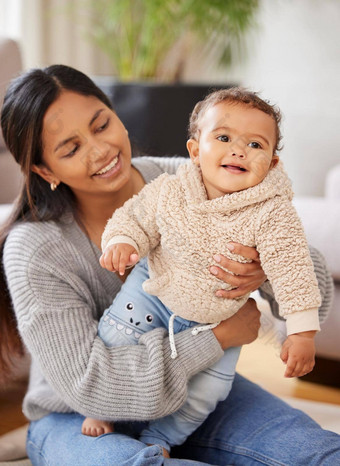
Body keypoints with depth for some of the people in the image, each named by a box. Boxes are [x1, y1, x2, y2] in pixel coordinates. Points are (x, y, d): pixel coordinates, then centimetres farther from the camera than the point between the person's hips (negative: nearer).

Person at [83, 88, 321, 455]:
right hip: (155, 288, 1)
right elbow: (136, 218, -7)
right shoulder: (166, 192, -21)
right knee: (116, 336, -10)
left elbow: (291, 268, -27)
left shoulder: (272, 214, -27)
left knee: (207, 389, -1)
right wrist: (121, 241, -31)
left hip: (217, 320, 0)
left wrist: (302, 332, -30)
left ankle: (159, 438, 28)